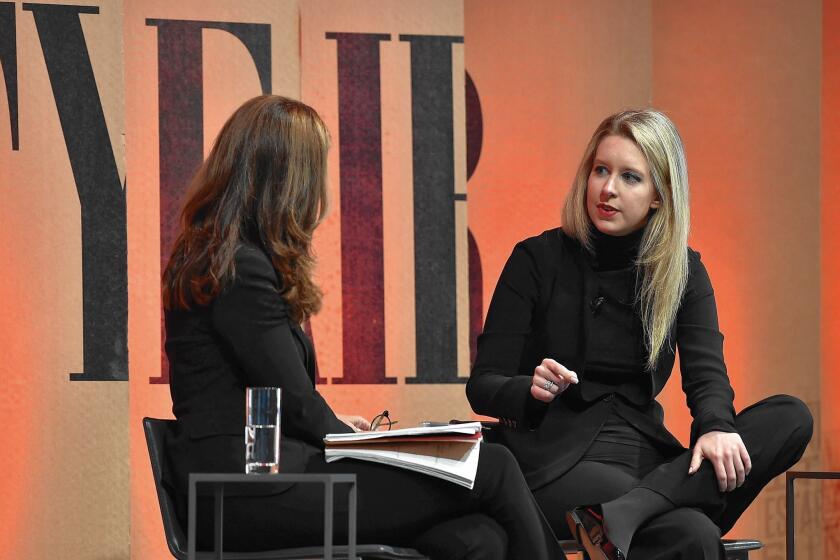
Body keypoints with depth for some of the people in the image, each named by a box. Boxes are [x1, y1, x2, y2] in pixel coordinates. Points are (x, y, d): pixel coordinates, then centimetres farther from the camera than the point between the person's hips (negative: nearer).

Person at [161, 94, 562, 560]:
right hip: (250, 494, -10)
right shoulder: (241, 267, -13)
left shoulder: (214, 256, 18)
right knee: (492, 469, -10)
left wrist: (331, 424, 18)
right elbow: (291, 400, -10)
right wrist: (339, 433, 6)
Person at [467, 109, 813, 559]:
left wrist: (717, 426, -29)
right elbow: (482, 386, -1)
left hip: (643, 453, 7)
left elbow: (706, 372, -5)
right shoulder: (538, 260, 0)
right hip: (558, 460, -7)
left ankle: (619, 514, -37)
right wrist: (532, 390, -25)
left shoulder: (683, 273, 10)